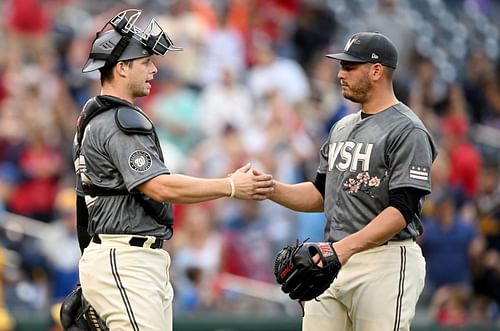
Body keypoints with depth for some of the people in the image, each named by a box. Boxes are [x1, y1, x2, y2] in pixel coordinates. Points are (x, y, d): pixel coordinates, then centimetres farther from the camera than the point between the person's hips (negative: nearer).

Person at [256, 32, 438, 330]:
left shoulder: (407, 131, -9)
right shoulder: (342, 127, 19)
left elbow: (402, 210, -17)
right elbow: (321, 194, 23)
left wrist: (348, 246, -28)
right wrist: (271, 189, 5)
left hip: (386, 263, -8)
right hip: (335, 261, 8)